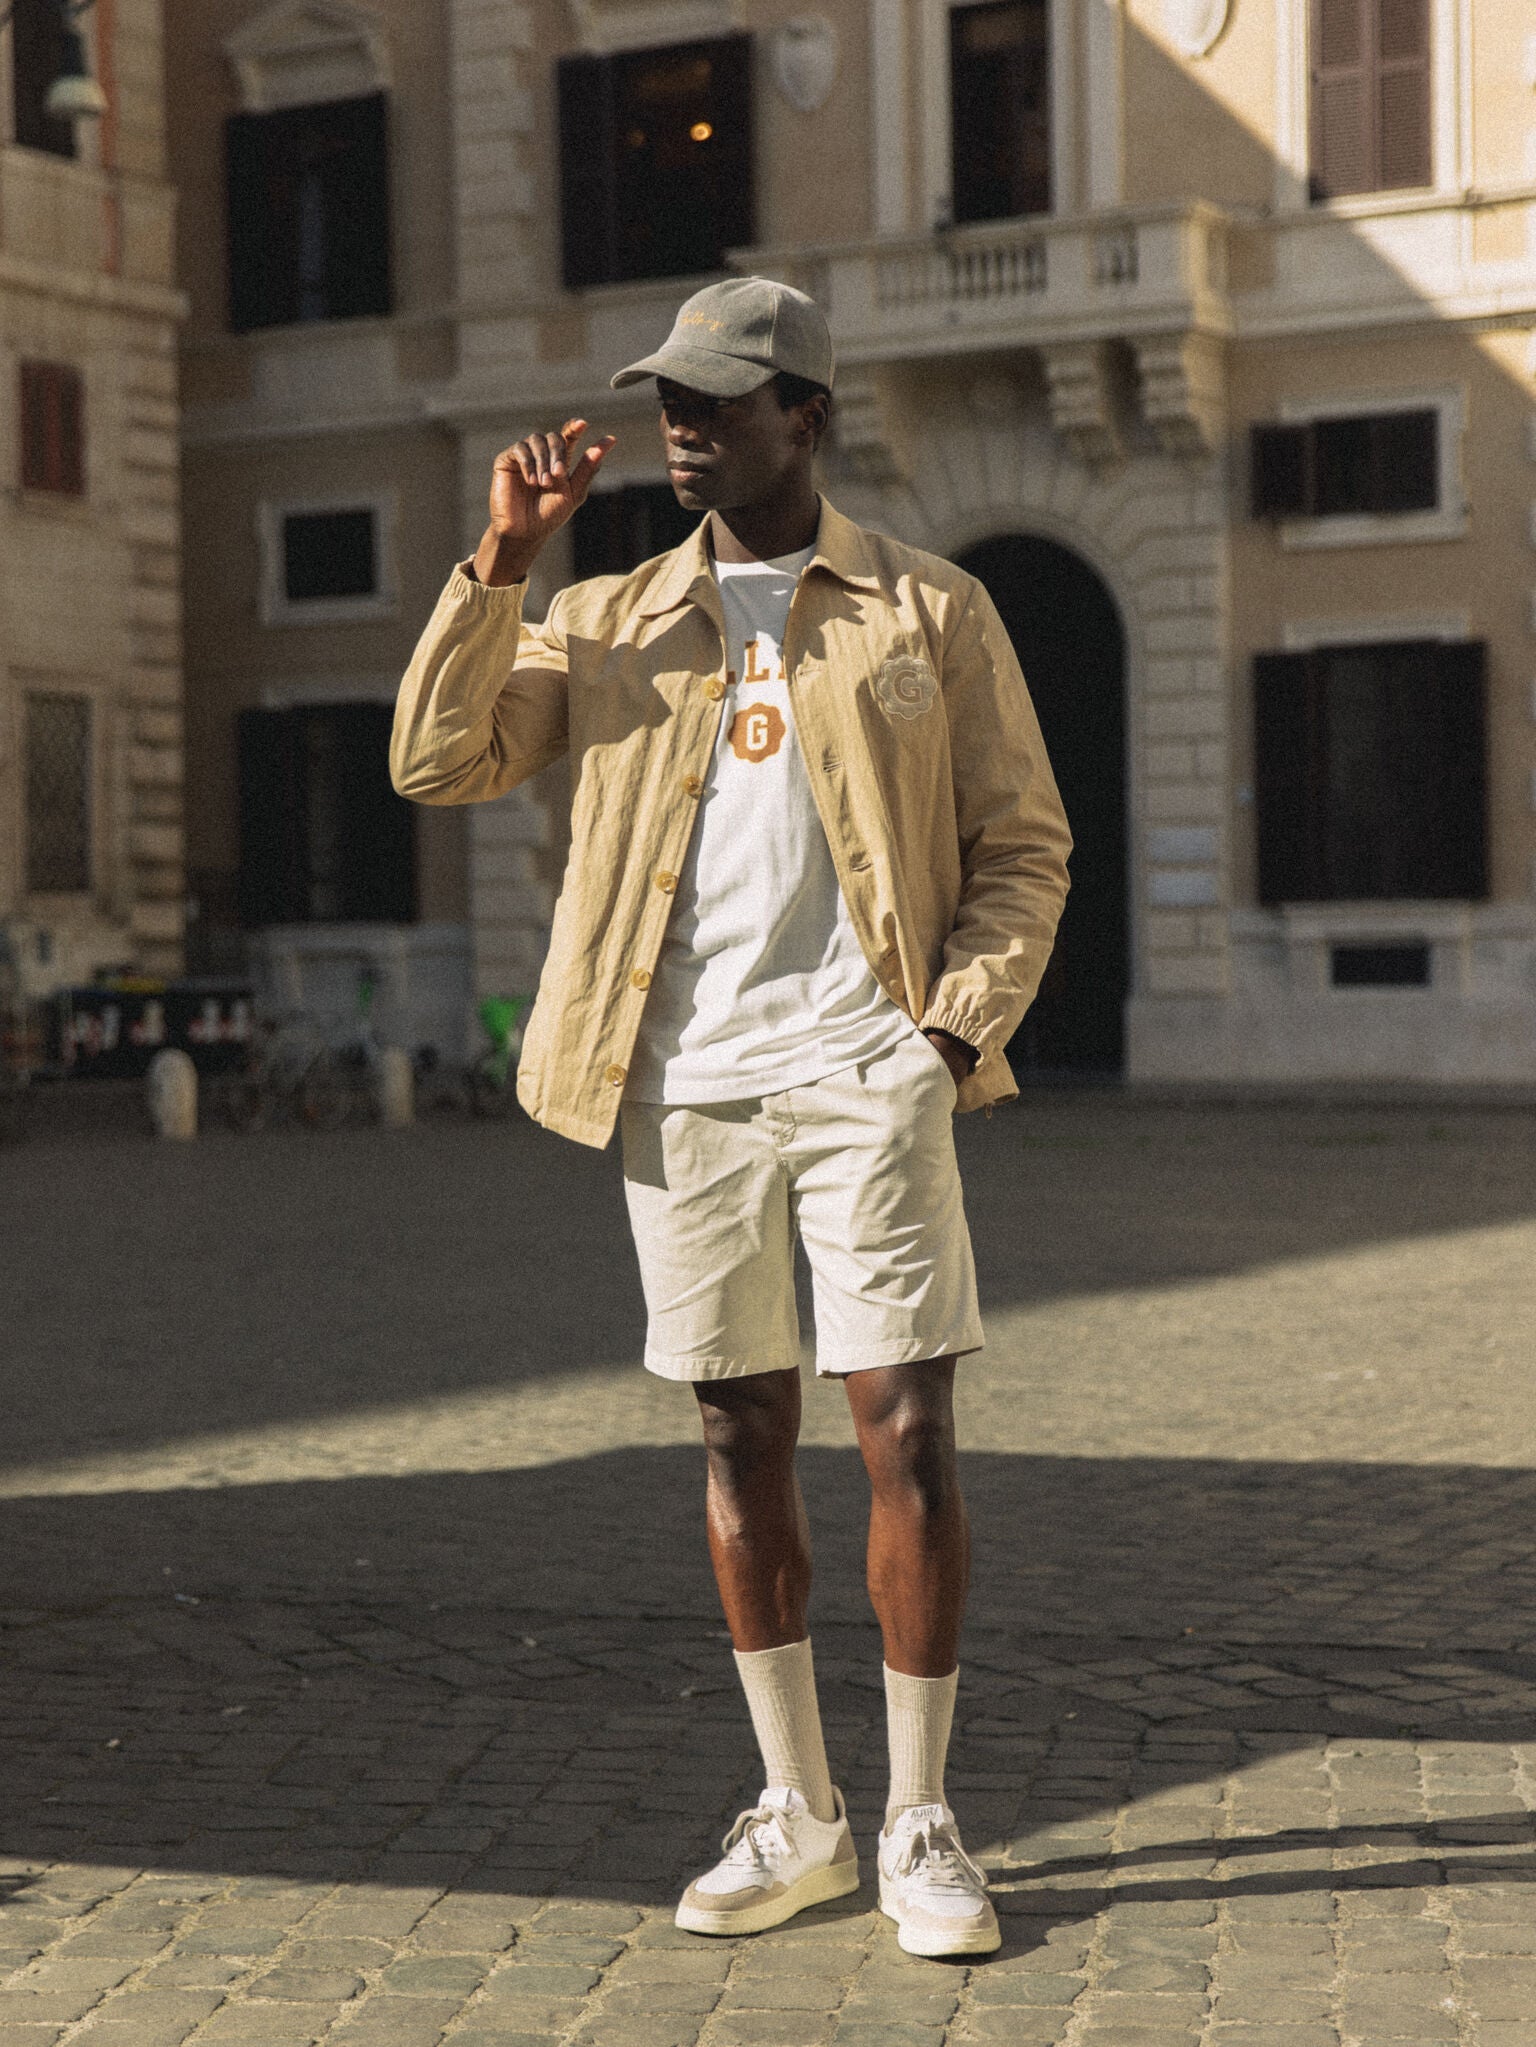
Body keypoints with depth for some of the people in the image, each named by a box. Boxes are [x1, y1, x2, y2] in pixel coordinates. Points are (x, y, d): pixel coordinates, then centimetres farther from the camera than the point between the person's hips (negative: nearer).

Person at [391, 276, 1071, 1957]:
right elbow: (435, 762, 5)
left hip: (863, 1078, -3)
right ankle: (795, 1816, 21)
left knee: (910, 1439, -6)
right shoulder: (605, 622, 14)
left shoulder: (931, 615, 7)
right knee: (741, 1440, 9)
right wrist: (502, 558, -3)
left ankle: (920, 1828, 8)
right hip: (681, 1089, 3)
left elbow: (1023, 849, 6)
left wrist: (954, 1029, -8)